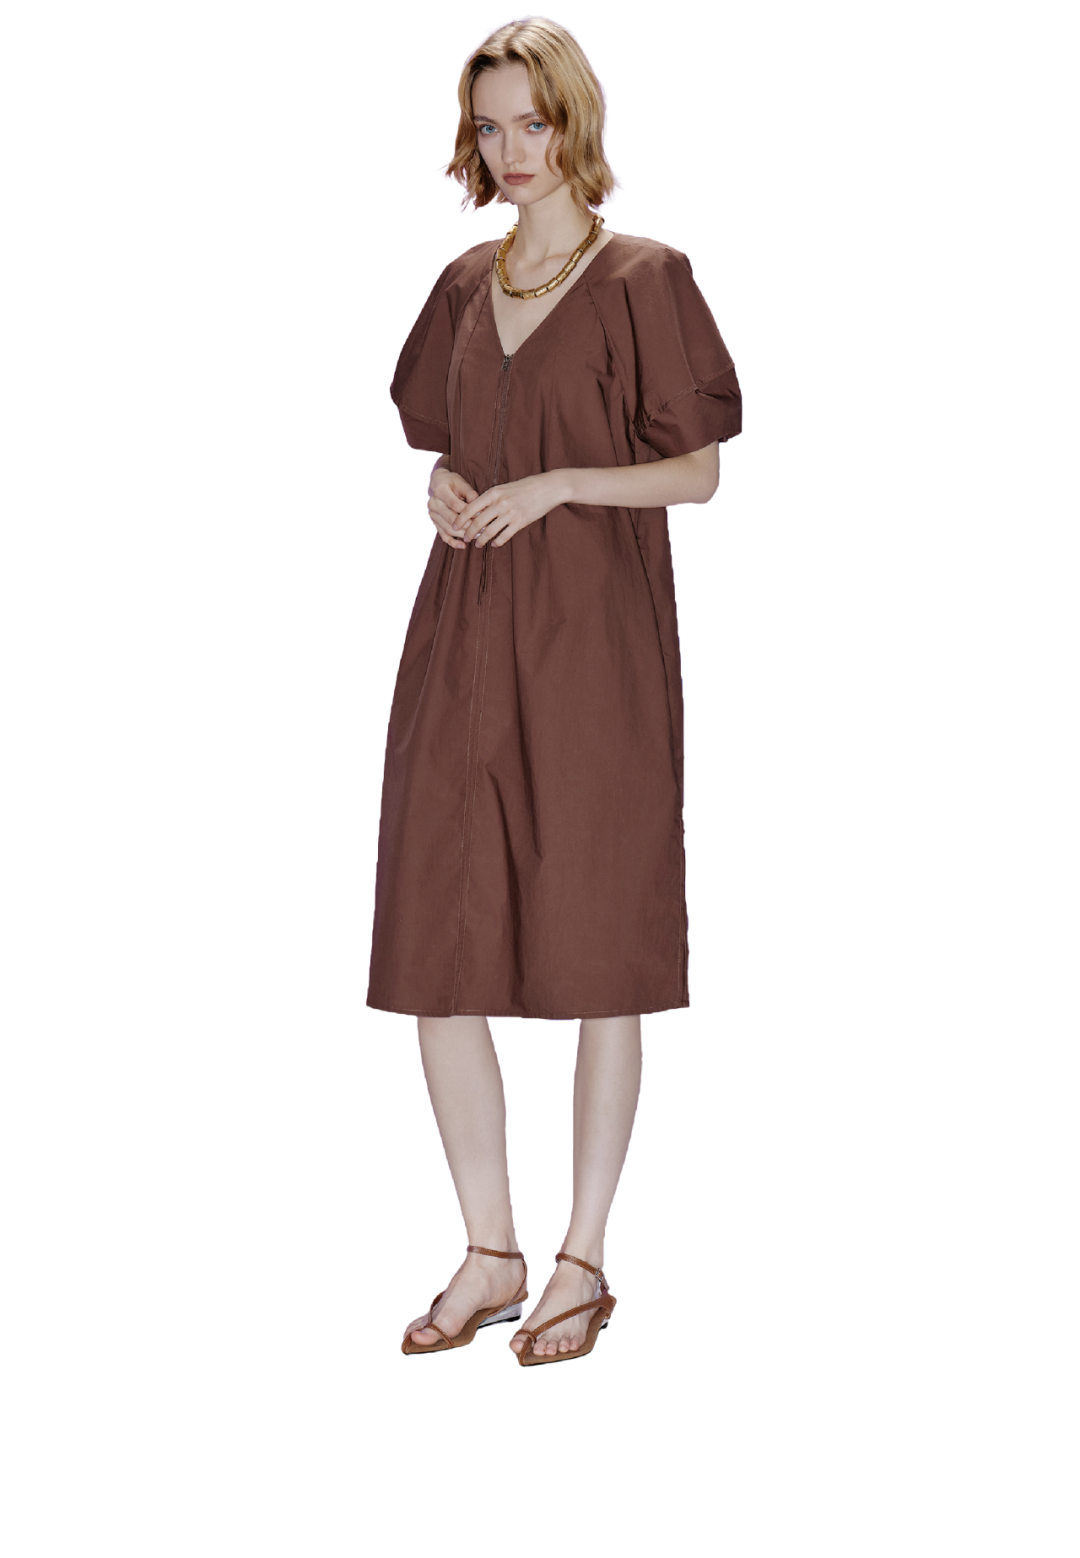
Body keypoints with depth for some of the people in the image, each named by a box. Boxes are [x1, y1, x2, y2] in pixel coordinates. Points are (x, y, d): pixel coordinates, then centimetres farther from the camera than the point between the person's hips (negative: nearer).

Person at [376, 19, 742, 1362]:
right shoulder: (463, 288, 15)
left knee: (597, 952, -1)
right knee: (436, 957, 2)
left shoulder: (643, 280, -1)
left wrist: (559, 484, -14)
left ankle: (583, 1263, 10)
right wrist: (443, 488, 1)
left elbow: (700, 471, -2)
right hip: (462, 644, 5)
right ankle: (490, 1255, 14)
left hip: (592, 644, -5)